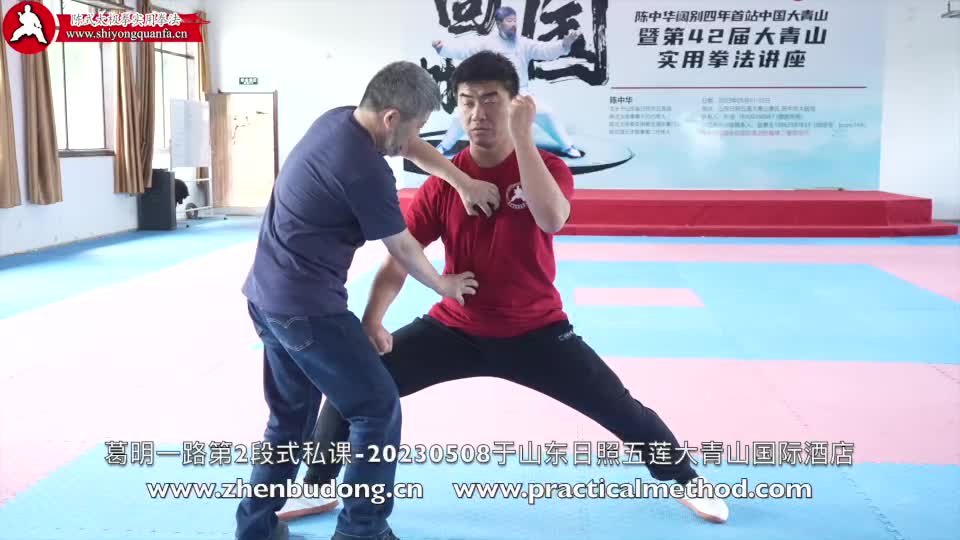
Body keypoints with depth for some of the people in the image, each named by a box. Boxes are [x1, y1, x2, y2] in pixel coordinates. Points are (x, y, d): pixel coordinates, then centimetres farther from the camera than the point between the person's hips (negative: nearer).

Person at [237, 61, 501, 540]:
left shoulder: (337, 119, 6)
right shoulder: (366, 171, -21)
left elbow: (409, 147, 22)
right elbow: (403, 249, -6)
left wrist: (463, 182, 15)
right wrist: (444, 286, 11)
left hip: (268, 295, 10)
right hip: (306, 306, -10)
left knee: (290, 417, 21)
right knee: (378, 410, 1)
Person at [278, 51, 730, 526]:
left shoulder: (548, 168, -10)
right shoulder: (442, 182, -8)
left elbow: (551, 220, -34)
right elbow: (399, 258, -8)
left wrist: (522, 136, -34)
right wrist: (371, 320, -23)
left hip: (536, 332, -1)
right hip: (455, 329, 2)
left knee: (622, 410, 0)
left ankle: (687, 481, 30)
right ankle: (317, 489, 18)